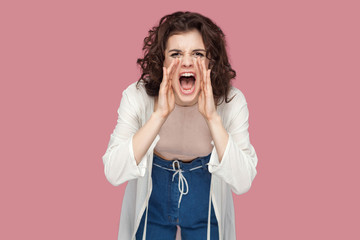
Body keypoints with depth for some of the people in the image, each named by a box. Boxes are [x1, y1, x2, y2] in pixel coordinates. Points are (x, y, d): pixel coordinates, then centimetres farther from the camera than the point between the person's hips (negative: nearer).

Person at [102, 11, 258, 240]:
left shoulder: (231, 100, -22)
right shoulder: (137, 96, -22)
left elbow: (242, 183, -28)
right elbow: (113, 174, -30)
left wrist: (212, 117, -37)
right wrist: (160, 114, -37)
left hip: (205, 209, 0)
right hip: (152, 205, 0)